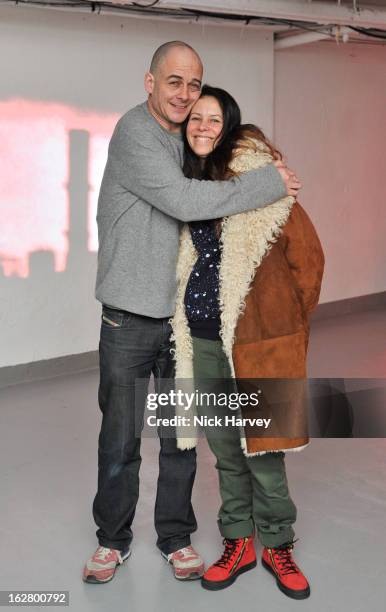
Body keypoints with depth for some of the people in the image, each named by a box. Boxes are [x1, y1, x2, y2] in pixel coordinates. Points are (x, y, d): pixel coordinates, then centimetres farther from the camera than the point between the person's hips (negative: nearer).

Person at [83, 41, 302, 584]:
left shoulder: (187, 142, 10)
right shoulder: (134, 133, -12)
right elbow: (183, 200, -23)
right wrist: (270, 183, -18)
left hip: (183, 316, 6)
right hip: (130, 319, -5)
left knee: (180, 437, 12)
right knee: (120, 438, 7)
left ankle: (176, 537, 28)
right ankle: (113, 538, 26)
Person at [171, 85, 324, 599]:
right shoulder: (188, 182, 10)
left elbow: (307, 254, -7)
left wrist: (290, 321, 2)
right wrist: (188, 317, 15)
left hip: (257, 340, -5)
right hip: (202, 339, 6)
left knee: (261, 450, 3)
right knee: (225, 449, 13)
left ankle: (277, 546, 23)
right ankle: (238, 544, 28)